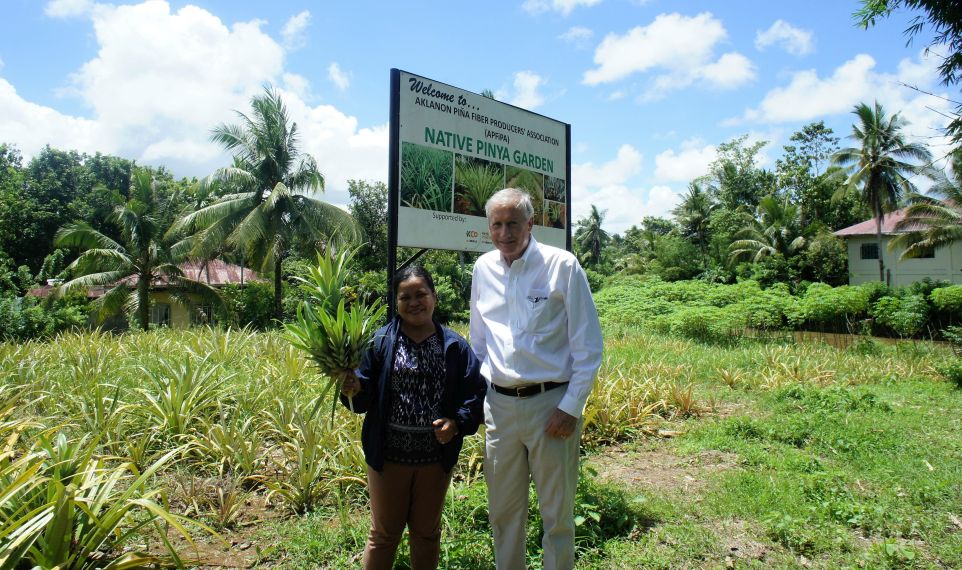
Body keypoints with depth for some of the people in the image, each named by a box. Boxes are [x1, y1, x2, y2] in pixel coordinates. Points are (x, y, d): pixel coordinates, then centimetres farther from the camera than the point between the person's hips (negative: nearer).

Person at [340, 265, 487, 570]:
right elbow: (365, 397, -4)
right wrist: (353, 390, -25)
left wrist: (457, 424, -18)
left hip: (436, 457, 1)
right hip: (389, 456, -1)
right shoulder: (381, 341, -5)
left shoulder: (454, 346, -3)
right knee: (384, 534, 15)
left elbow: (476, 394, -3)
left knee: (427, 532, 21)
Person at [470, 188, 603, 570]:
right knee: (503, 509, 17)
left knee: (557, 512, 9)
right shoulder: (484, 268, 6)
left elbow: (588, 347, -7)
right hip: (499, 404, 4)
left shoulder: (562, 265, -9)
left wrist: (571, 408, -11)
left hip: (551, 404, -4)